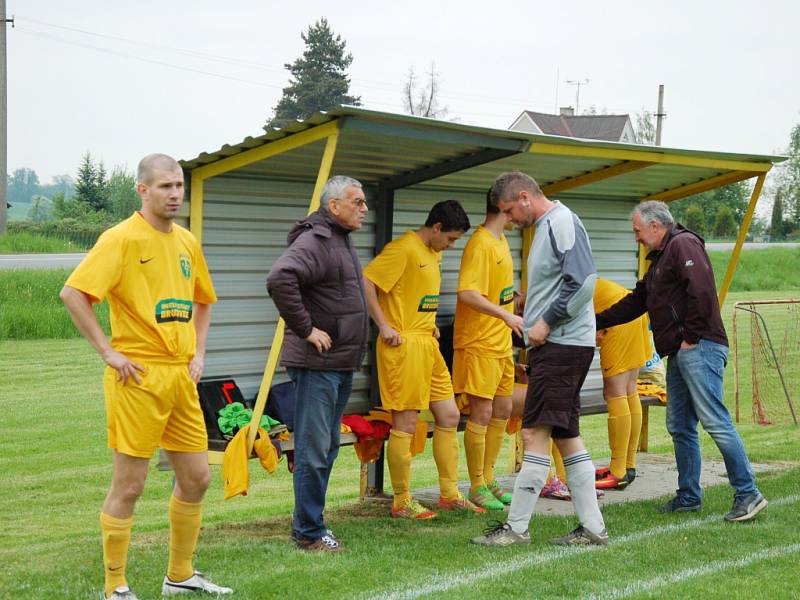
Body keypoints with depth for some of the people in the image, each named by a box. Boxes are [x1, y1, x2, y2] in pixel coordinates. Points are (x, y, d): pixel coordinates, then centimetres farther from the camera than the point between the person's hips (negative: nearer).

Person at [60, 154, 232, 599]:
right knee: (129, 486, 0)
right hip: (139, 377, -7)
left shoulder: (186, 241, 12)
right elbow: (72, 293, -17)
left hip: (181, 377, 7)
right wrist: (109, 352, -16)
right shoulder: (122, 238, -9)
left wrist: (198, 354, 13)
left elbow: (203, 301, 27)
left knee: (197, 478, 12)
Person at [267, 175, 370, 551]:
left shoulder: (342, 241, 17)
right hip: (317, 364, -10)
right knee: (313, 450, -4)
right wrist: (306, 329, -24)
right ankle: (309, 532, 3)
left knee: (327, 448, 15)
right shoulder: (315, 241, -15)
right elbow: (279, 279, -32)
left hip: (341, 364, 10)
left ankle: (309, 525, 24)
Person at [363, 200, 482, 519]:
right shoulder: (404, 248, -14)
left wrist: (430, 325, 14)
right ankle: (402, 502, 6)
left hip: (427, 344, 10)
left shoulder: (433, 253, 15)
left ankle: (450, 494, 21)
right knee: (405, 425, -4)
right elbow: (366, 282, -21)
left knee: (449, 416, 12)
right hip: (404, 346, -10)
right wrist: (384, 326, -20)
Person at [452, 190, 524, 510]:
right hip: (479, 343, -10)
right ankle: (477, 487, 5)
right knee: (482, 414, -4)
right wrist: (505, 315, -34)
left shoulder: (500, 241, 11)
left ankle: (488, 480, 23)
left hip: (501, 342, 10)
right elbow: (467, 294, -29)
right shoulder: (480, 245, -18)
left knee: (502, 411, 14)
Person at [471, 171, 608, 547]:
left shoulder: (562, 222, -11)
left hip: (563, 344, -11)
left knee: (535, 433, -10)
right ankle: (592, 527, 13)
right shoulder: (547, 226, 20)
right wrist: (538, 327, 18)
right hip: (553, 345, 11)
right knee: (566, 436, 10)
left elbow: (583, 282, -21)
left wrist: (547, 321, -17)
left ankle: (516, 527, -7)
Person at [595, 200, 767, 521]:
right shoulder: (660, 259, 25)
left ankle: (748, 494, -11)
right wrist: (597, 322, 30)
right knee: (680, 426, 10)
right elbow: (635, 302, 32)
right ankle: (688, 497, 17)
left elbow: (701, 291, -20)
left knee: (715, 421, -14)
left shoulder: (683, 244, -6)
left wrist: (692, 336, -17)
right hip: (679, 354, 11)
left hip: (699, 349, -11)